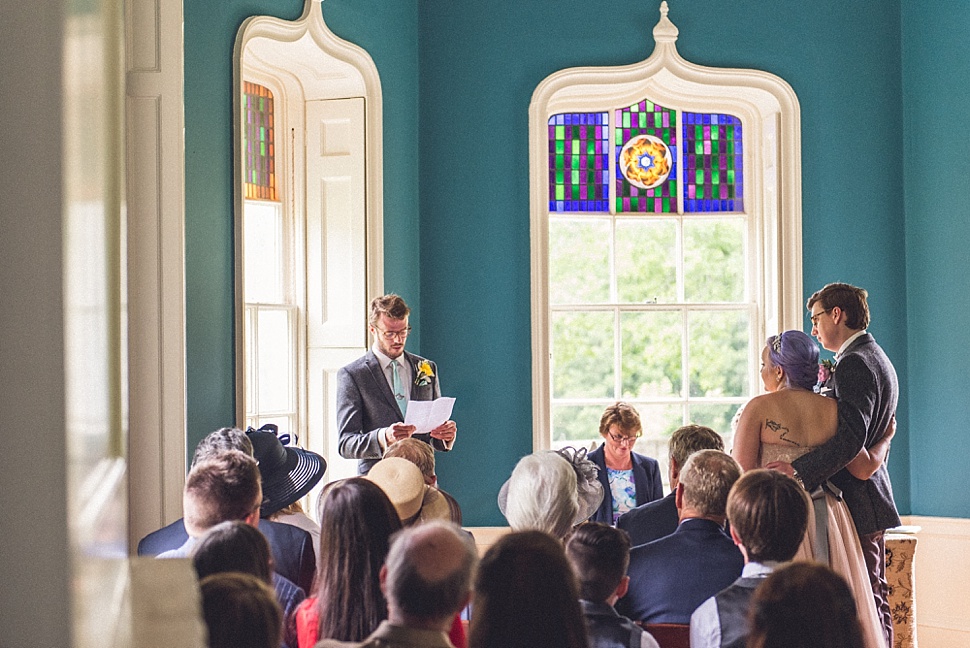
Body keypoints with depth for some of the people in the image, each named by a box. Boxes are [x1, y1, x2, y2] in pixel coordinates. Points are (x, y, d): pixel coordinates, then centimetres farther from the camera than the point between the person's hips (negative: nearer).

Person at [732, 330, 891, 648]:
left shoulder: (759, 407, -8)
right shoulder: (831, 409, 2)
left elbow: (740, 474, -14)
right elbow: (863, 468, 3)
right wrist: (886, 438, 20)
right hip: (828, 521, 4)